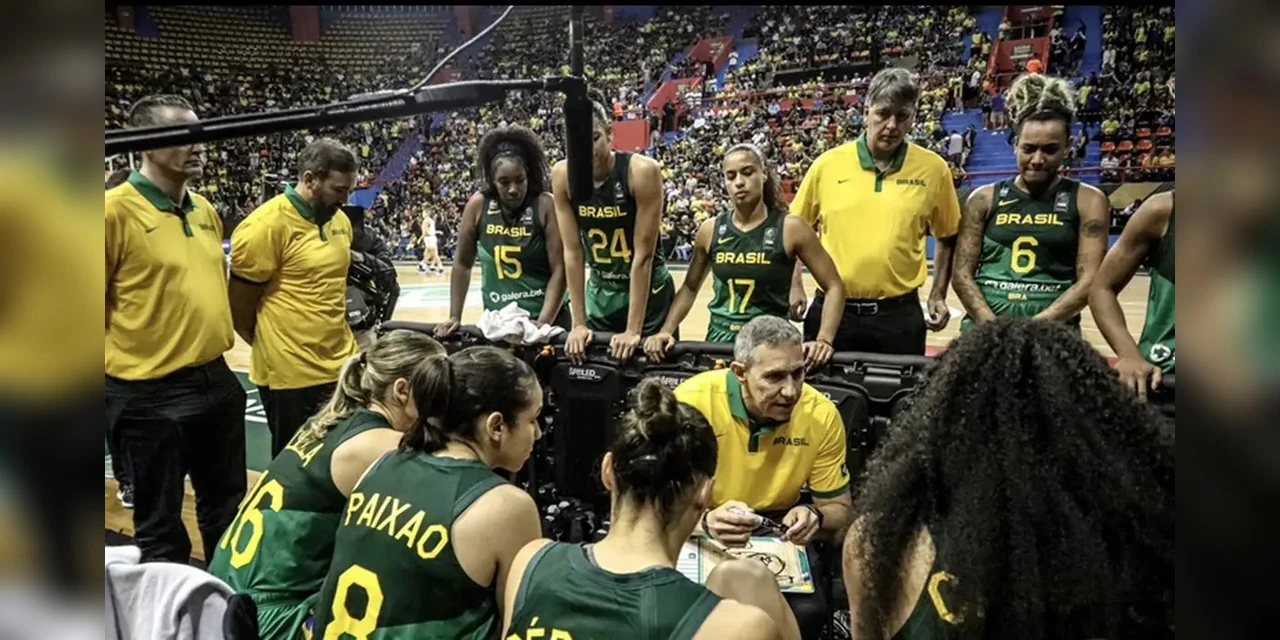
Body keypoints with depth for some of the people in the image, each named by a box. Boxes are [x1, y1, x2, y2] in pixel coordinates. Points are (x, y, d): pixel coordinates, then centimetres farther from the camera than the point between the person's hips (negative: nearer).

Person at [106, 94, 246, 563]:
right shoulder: (115, 210, -15)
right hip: (150, 392, -7)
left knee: (227, 506, 21)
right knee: (160, 523, 9)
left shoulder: (205, 209, 8)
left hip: (217, 381, 7)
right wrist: (124, 353, -7)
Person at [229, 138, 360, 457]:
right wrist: (273, 348, 4)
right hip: (292, 374, -7)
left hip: (341, 367, 7)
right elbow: (239, 306, -8)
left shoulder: (339, 220, 8)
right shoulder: (267, 225, -14)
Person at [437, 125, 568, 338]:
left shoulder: (546, 205, -10)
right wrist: (454, 317, 3)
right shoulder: (478, 205, -3)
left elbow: (559, 270, -12)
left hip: (546, 319, -2)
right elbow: (462, 264, 6)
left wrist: (542, 323, -20)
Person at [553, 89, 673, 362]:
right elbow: (572, 251, -8)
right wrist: (579, 322, -10)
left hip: (648, 293, -3)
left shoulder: (642, 171, -22)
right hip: (598, 293, 3)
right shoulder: (563, 176, -11)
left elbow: (643, 254, -21)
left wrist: (633, 330, -22)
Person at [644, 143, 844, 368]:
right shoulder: (710, 230, 2)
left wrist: (824, 340, -17)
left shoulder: (790, 228, -7)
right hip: (718, 339, 3)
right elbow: (690, 287, 15)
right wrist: (666, 331, 2)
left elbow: (834, 286, -4)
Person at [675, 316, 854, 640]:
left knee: (808, 609, -25)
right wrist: (705, 520, -39)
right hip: (695, 534, -2)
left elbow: (838, 510, 1)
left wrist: (814, 516, -24)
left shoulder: (822, 415, -12)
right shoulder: (693, 401, -22)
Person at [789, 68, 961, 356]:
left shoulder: (933, 168, -1)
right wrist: (794, 286, 4)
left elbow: (948, 238, 13)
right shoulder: (827, 164, -1)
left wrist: (938, 295, 8)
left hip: (899, 313, 0)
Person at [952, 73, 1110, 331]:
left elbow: (1089, 281, -2)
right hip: (983, 329, 1)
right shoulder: (984, 199, 8)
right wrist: (992, 325, -11)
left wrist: (1037, 326, -14)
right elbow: (962, 273, 4)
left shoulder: (1087, 201, 6)